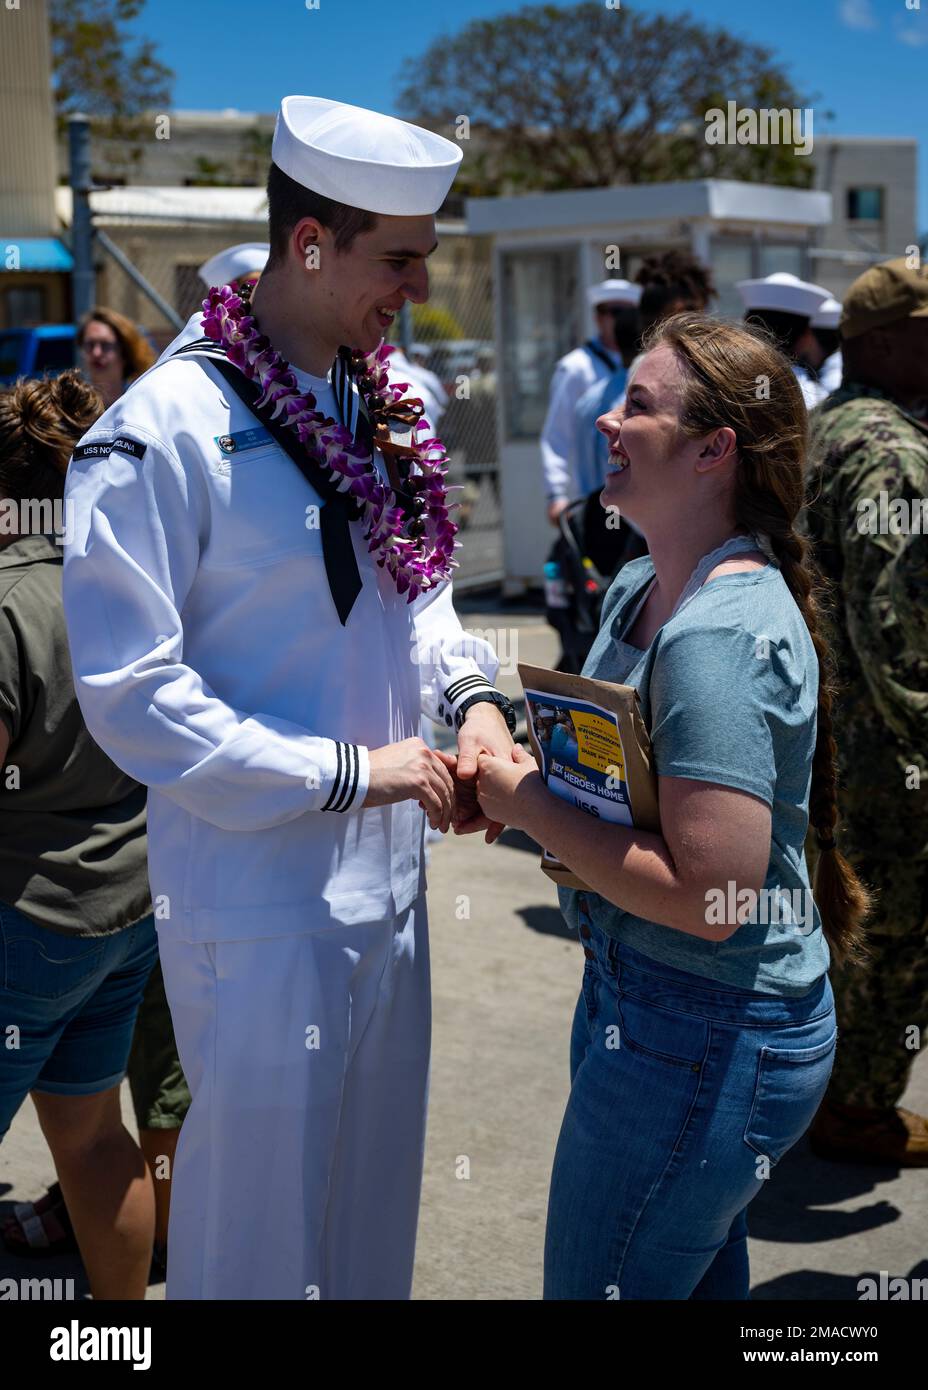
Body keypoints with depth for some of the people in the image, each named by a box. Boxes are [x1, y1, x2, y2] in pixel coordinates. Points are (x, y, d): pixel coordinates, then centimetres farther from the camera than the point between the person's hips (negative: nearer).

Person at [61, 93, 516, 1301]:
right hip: (262, 913, -7)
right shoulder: (168, 428, -19)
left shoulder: (383, 404, 4)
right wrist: (347, 773, -19)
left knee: (376, 1191, 23)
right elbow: (130, 689, -19)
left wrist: (470, 692, -3)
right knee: (263, 1222, 10)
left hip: (390, 881, 7)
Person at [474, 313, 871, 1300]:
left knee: (597, 1283, 6)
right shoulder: (638, 589, 6)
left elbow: (708, 898, -29)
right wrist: (520, 771, 0)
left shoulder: (721, 637, -25)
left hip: (702, 1036, -10)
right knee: (701, 1280, 25)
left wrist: (531, 808, -19)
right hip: (641, 994, 10)